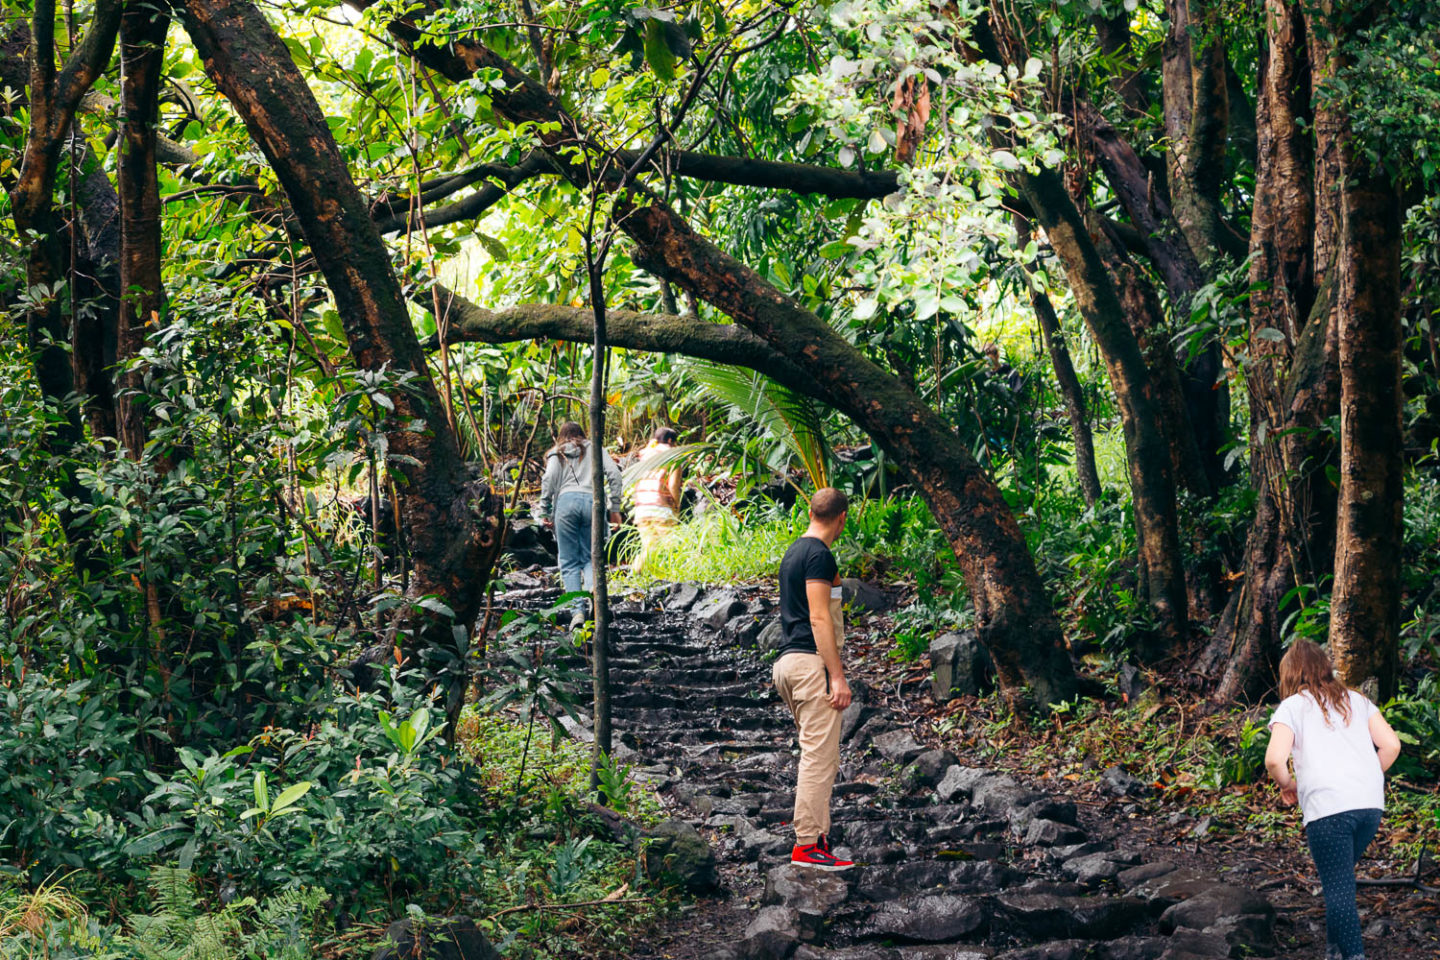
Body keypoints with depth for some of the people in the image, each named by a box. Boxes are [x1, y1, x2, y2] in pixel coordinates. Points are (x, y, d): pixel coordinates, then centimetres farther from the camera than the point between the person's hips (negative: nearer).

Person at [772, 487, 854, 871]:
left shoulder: (794, 551, 18)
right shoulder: (819, 554, -12)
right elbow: (819, 618, -18)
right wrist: (837, 677, -19)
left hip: (788, 663, 10)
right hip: (811, 662, -10)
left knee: (819, 755, 14)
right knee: (819, 756, -9)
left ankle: (819, 834, 15)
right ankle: (806, 844, -11)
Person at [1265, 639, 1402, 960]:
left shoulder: (1291, 707, 5)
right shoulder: (1357, 701, 19)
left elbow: (1274, 760, -9)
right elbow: (1391, 744, 9)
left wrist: (1287, 784, 10)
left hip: (1328, 807, -5)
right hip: (1371, 803, 5)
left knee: (1338, 888, -2)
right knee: (1341, 879, 20)